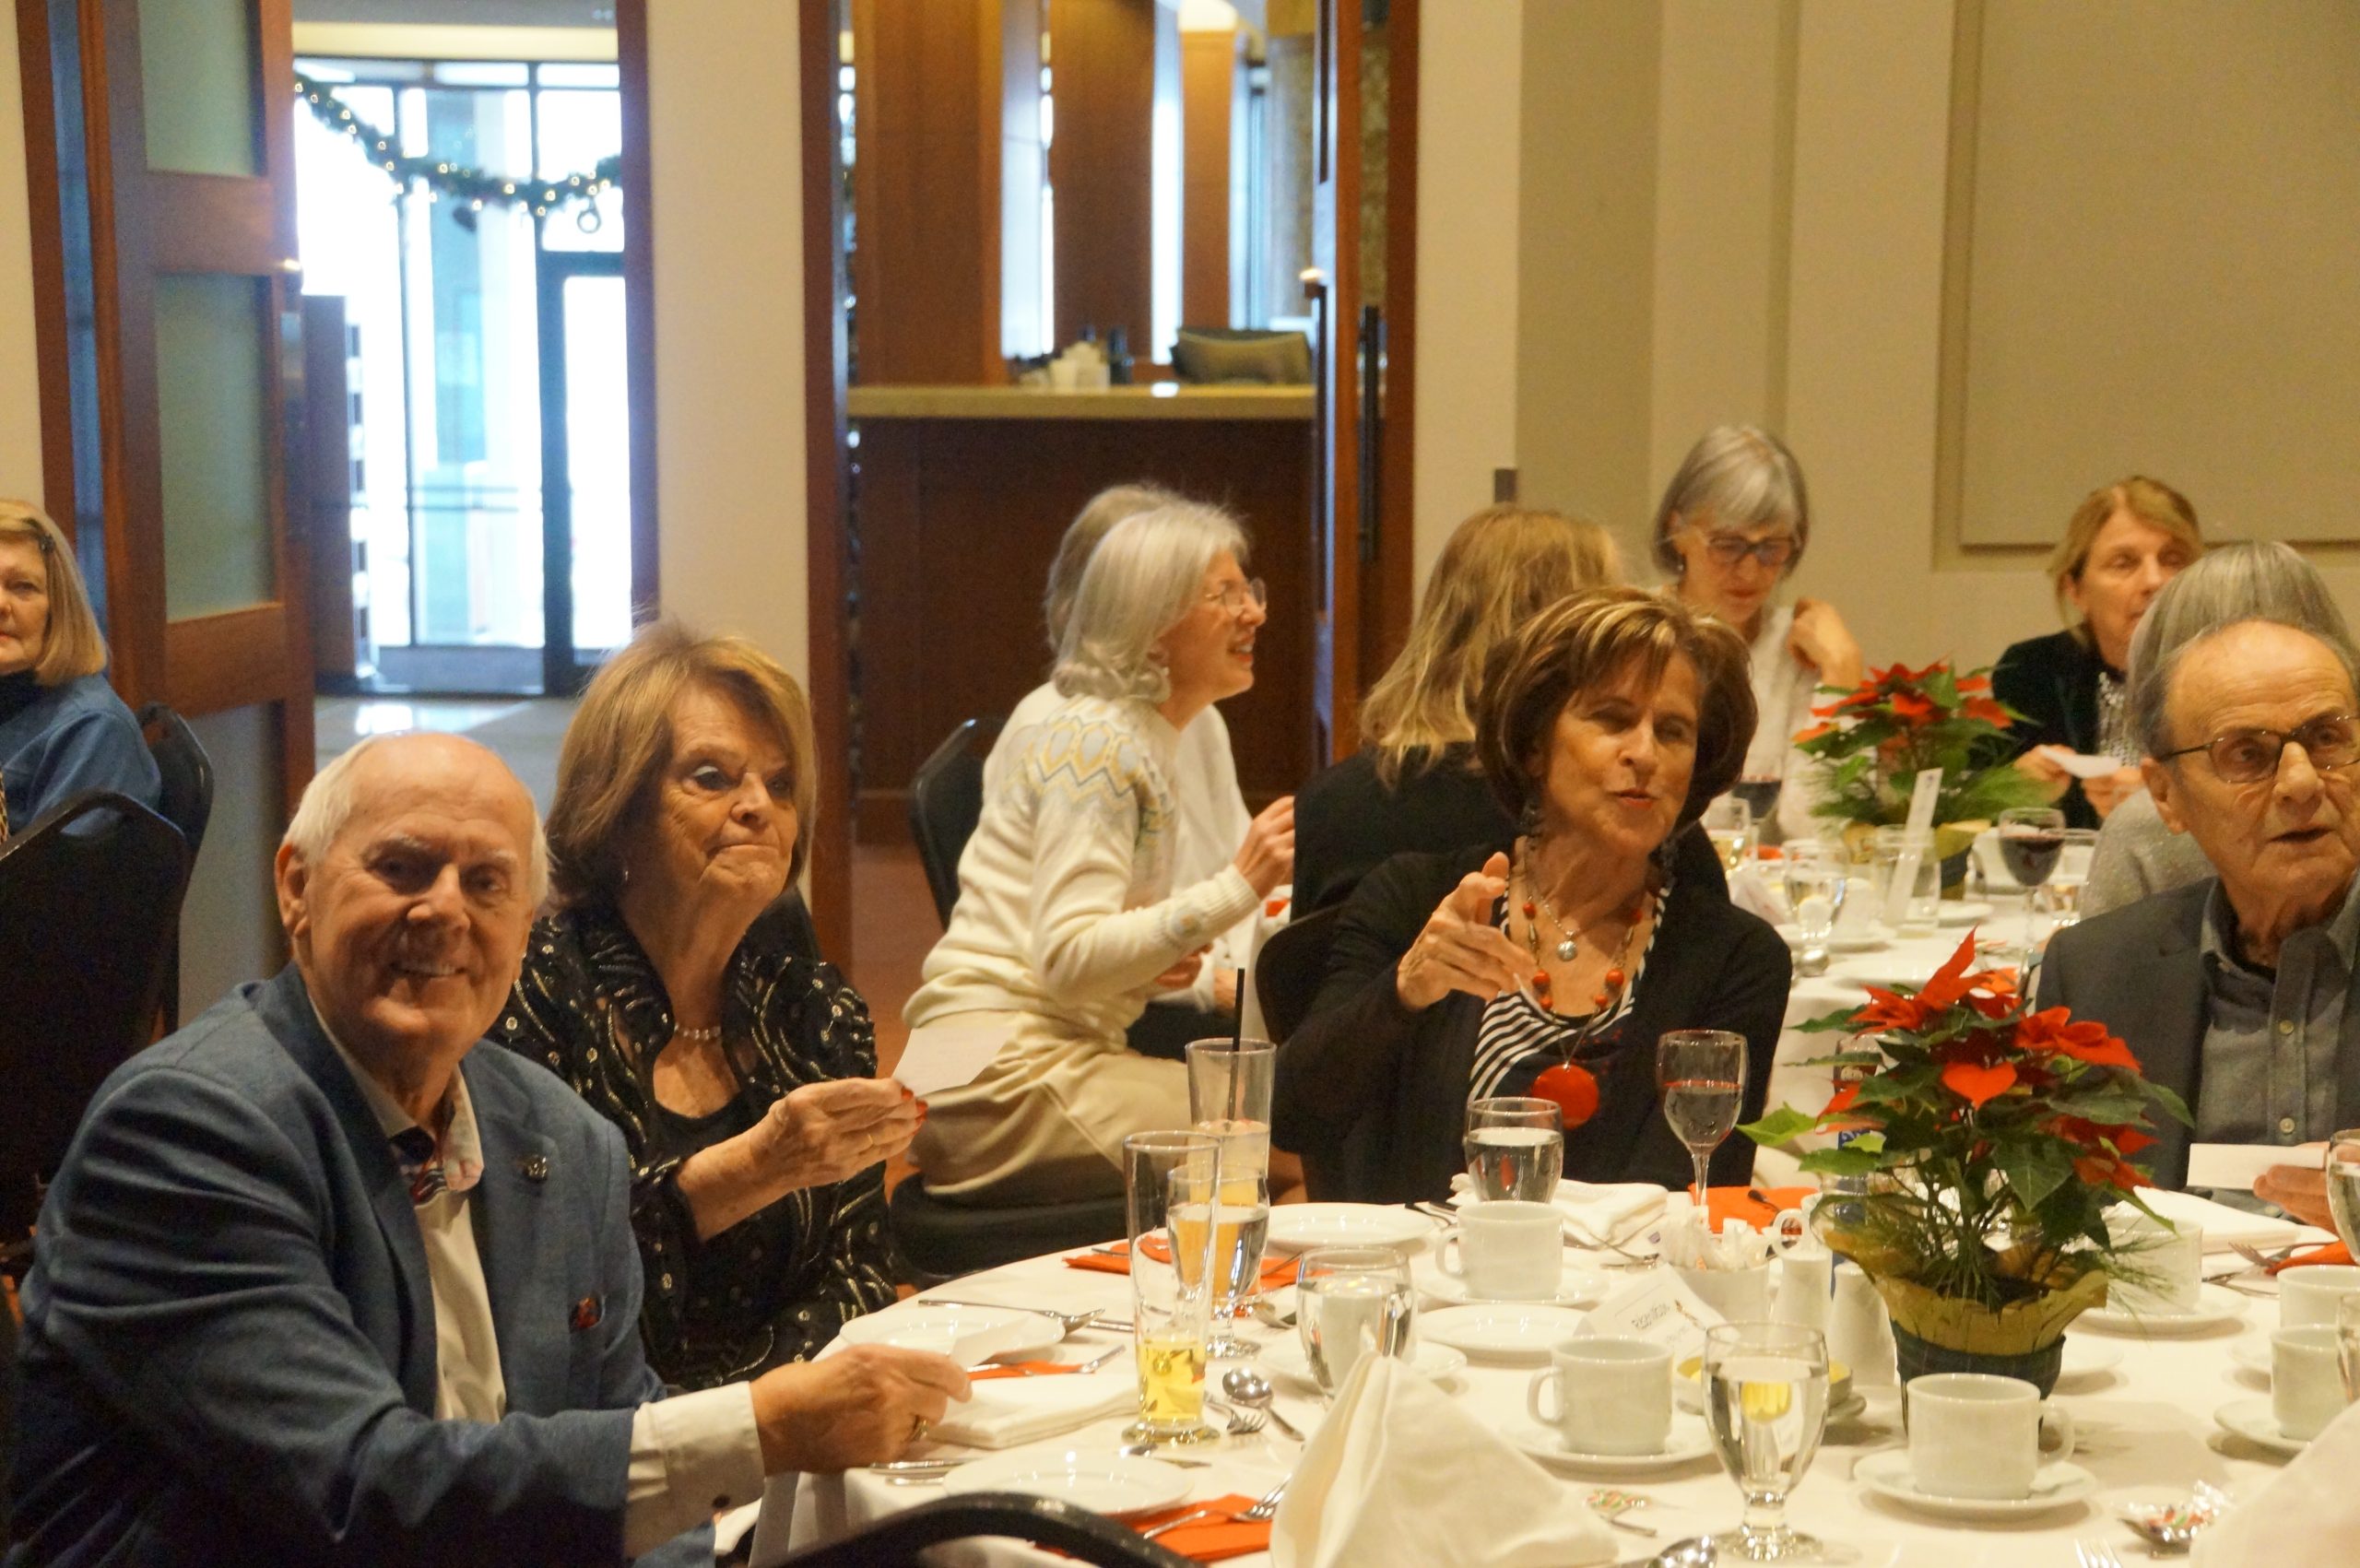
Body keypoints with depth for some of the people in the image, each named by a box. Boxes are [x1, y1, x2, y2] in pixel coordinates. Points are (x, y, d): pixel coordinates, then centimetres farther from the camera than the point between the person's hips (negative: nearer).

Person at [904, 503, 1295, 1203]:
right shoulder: (1096, 744, -12)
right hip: (1007, 1074, -9)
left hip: (1050, 1053, 9)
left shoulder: (1138, 743, 18)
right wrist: (1238, 886, -26)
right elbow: (1068, 960, -21)